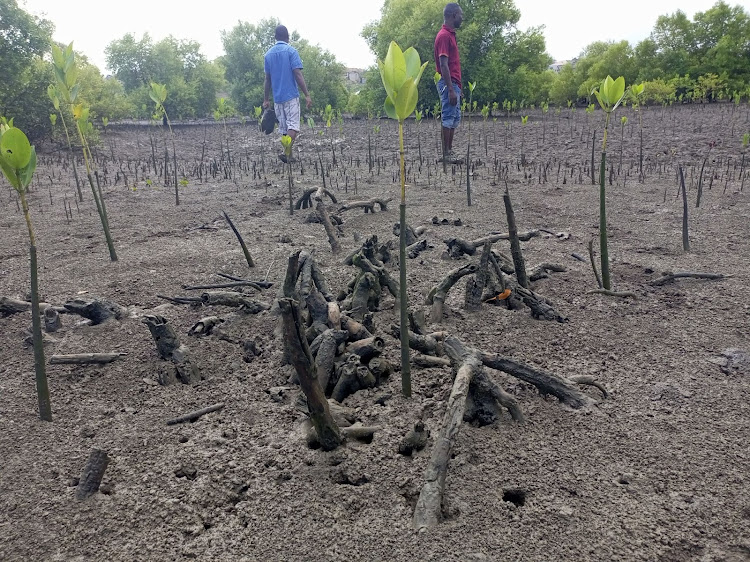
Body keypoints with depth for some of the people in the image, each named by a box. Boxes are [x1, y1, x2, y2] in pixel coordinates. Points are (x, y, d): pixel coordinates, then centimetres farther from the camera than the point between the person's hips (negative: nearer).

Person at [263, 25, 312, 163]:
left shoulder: (268, 54, 11)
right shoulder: (291, 51, -5)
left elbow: (268, 79, 13)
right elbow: (298, 75, -12)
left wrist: (266, 100, 17)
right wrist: (307, 95, -11)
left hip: (277, 97, 5)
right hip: (291, 95, -5)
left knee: (283, 127, 11)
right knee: (293, 125, -5)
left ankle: (289, 155, 15)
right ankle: (286, 152, -21)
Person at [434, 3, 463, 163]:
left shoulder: (450, 35, 18)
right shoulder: (444, 36, -13)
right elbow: (443, 65, -20)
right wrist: (451, 90, -24)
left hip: (454, 84, 10)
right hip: (449, 84, -10)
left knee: (455, 118, 12)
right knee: (448, 118, -8)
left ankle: (450, 152, 15)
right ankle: (446, 154, -4)